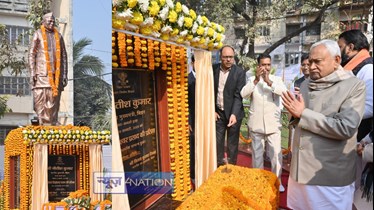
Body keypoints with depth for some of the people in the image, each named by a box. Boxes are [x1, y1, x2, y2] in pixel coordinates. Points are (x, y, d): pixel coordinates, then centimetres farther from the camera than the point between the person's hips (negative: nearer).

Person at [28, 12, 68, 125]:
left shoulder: (58, 36, 15)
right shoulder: (38, 34, 6)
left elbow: (64, 56, 15)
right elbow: (31, 55, 2)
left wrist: (64, 74, 8)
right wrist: (32, 73, -6)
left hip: (56, 74, 3)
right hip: (42, 73, -3)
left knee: (54, 101, 1)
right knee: (40, 100, -6)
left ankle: (53, 124, 6)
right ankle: (41, 123, -3)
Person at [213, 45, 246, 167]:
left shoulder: (239, 72, -10)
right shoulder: (213, 69, -2)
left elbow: (238, 95, -15)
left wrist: (234, 114, -27)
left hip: (233, 113, -2)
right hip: (218, 112, 3)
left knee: (232, 144, 8)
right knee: (218, 142, 9)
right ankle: (219, 167, 24)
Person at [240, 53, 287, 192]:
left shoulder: (277, 79, 2)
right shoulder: (252, 79, 2)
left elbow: (284, 91, -17)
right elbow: (243, 94, -14)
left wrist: (269, 82, -28)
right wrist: (256, 80, -24)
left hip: (273, 124, 0)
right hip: (256, 124, 0)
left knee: (276, 153, 0)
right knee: (257, 154, 12)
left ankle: (277, 180, 16)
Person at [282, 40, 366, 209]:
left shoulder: (354, 86, -10)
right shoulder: (306, 84, 8)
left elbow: (345, 128, -21)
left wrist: (303, 113, -16)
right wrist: (294, 111, -7)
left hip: (330, 177, -5)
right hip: (300, 170, 6)